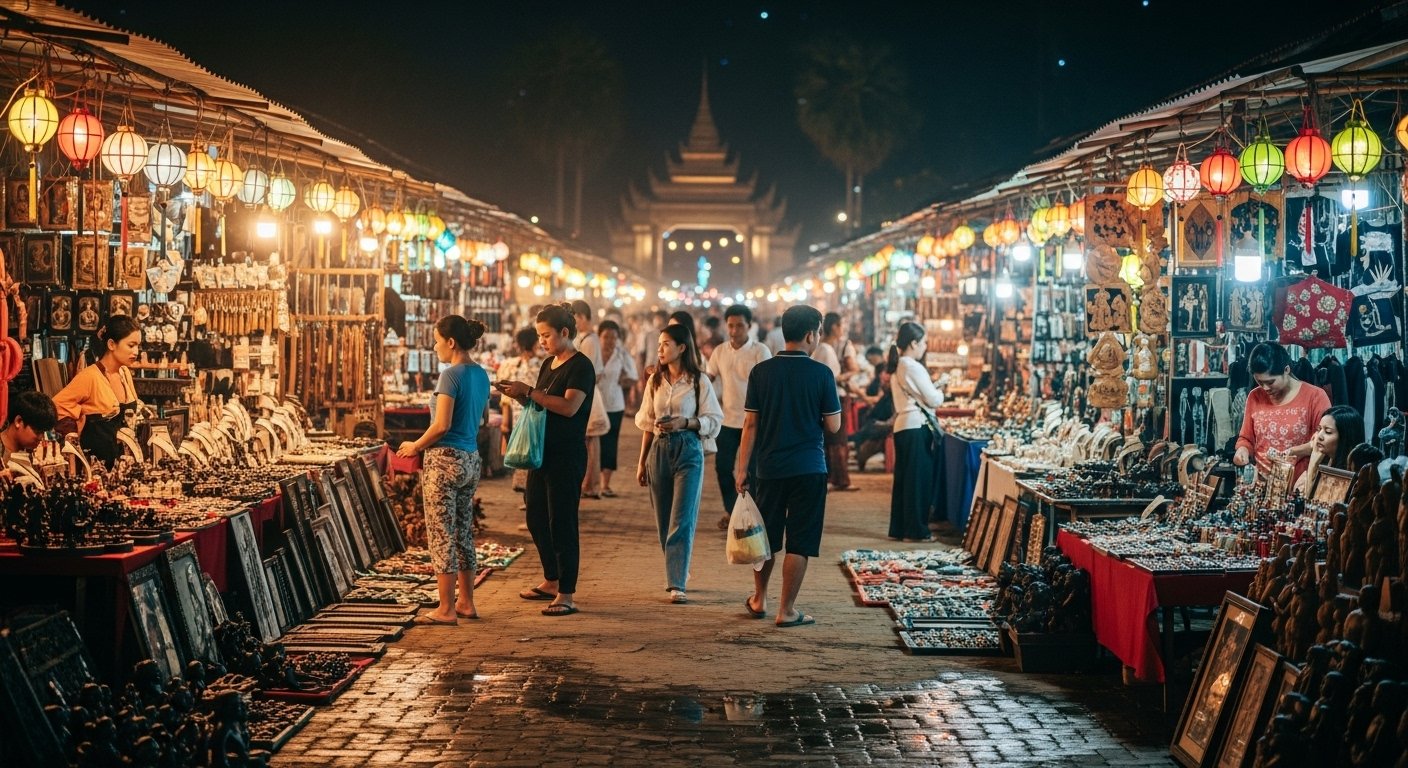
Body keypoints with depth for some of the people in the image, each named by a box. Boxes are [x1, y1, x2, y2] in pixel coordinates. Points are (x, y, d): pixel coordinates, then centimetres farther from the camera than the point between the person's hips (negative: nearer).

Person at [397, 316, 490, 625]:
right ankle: (466, 603, 21)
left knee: (441, 535, -1)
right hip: (471, 459, 9)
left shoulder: (451, 374, -15)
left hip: (445, 460, -9)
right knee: (463, 533, 15)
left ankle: (446, 609, 2)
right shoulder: (481, 375, 10)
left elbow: (442, 425, -21)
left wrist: (415, 446, -5)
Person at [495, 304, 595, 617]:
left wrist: (528, 391, -23)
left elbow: (569, 407, -24)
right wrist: (518, 394, 3)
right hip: (543, 452, 9)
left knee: (561, 523, -8)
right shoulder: (548, 364, 14)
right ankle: (551, 582, 30)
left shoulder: (581, 367, -12)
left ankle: (567, 595, -3)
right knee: (537, 519, 15)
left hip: (567, 457, -9)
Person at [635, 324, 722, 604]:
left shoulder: (699, 381, -2)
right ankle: (678, 573, 26)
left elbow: (713, 421, -1)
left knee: (681, 520, -11)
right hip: (659, 450, 5)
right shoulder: (655, 381, 11)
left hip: (688, 451, -5)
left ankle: (677, 585, -14)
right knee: (664, 521, 9)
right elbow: (647, 424, 14)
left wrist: (685, 422, -17)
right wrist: (642, 462, 12)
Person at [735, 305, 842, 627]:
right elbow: (833, 425, -4)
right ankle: (786, 611, 6)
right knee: (799, 544, 4)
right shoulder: (821, 374, -7)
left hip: (770, 468, 3)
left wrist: (742, 470, 3)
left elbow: (751, 424, -1)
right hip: (808, 468, -3)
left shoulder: (761, 371, -1)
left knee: (766, 539, 17)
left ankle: (759, 600, 31)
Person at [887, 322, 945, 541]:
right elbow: (933, 400, -11)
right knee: (919, 479, -3)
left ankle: (899, 528, 16)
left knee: (904, 479, 12)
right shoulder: (914, 367, -14)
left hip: (902, 426, 9)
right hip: (916, 427, -9)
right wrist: (940, 392, 8)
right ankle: (915, 530, 0)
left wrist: (931, 391, 12)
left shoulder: (897, 367, 14)